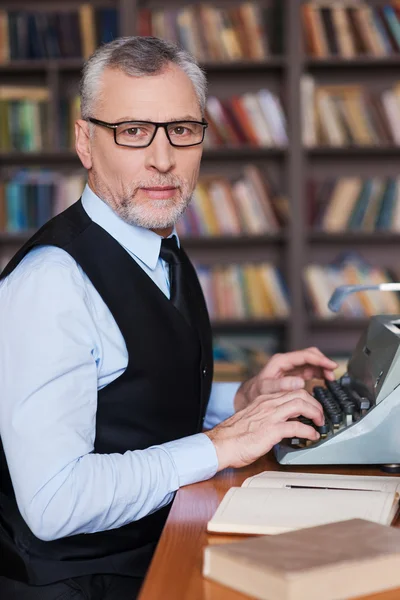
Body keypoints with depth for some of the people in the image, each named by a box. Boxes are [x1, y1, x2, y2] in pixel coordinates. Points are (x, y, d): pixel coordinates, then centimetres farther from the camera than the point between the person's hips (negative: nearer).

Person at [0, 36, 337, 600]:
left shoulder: (166, 256, 9)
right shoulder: (50, 280, -21)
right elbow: (53, 503, -26)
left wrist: (243, 399, 3)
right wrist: (220, 444, -23)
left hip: (164, 552, 8)